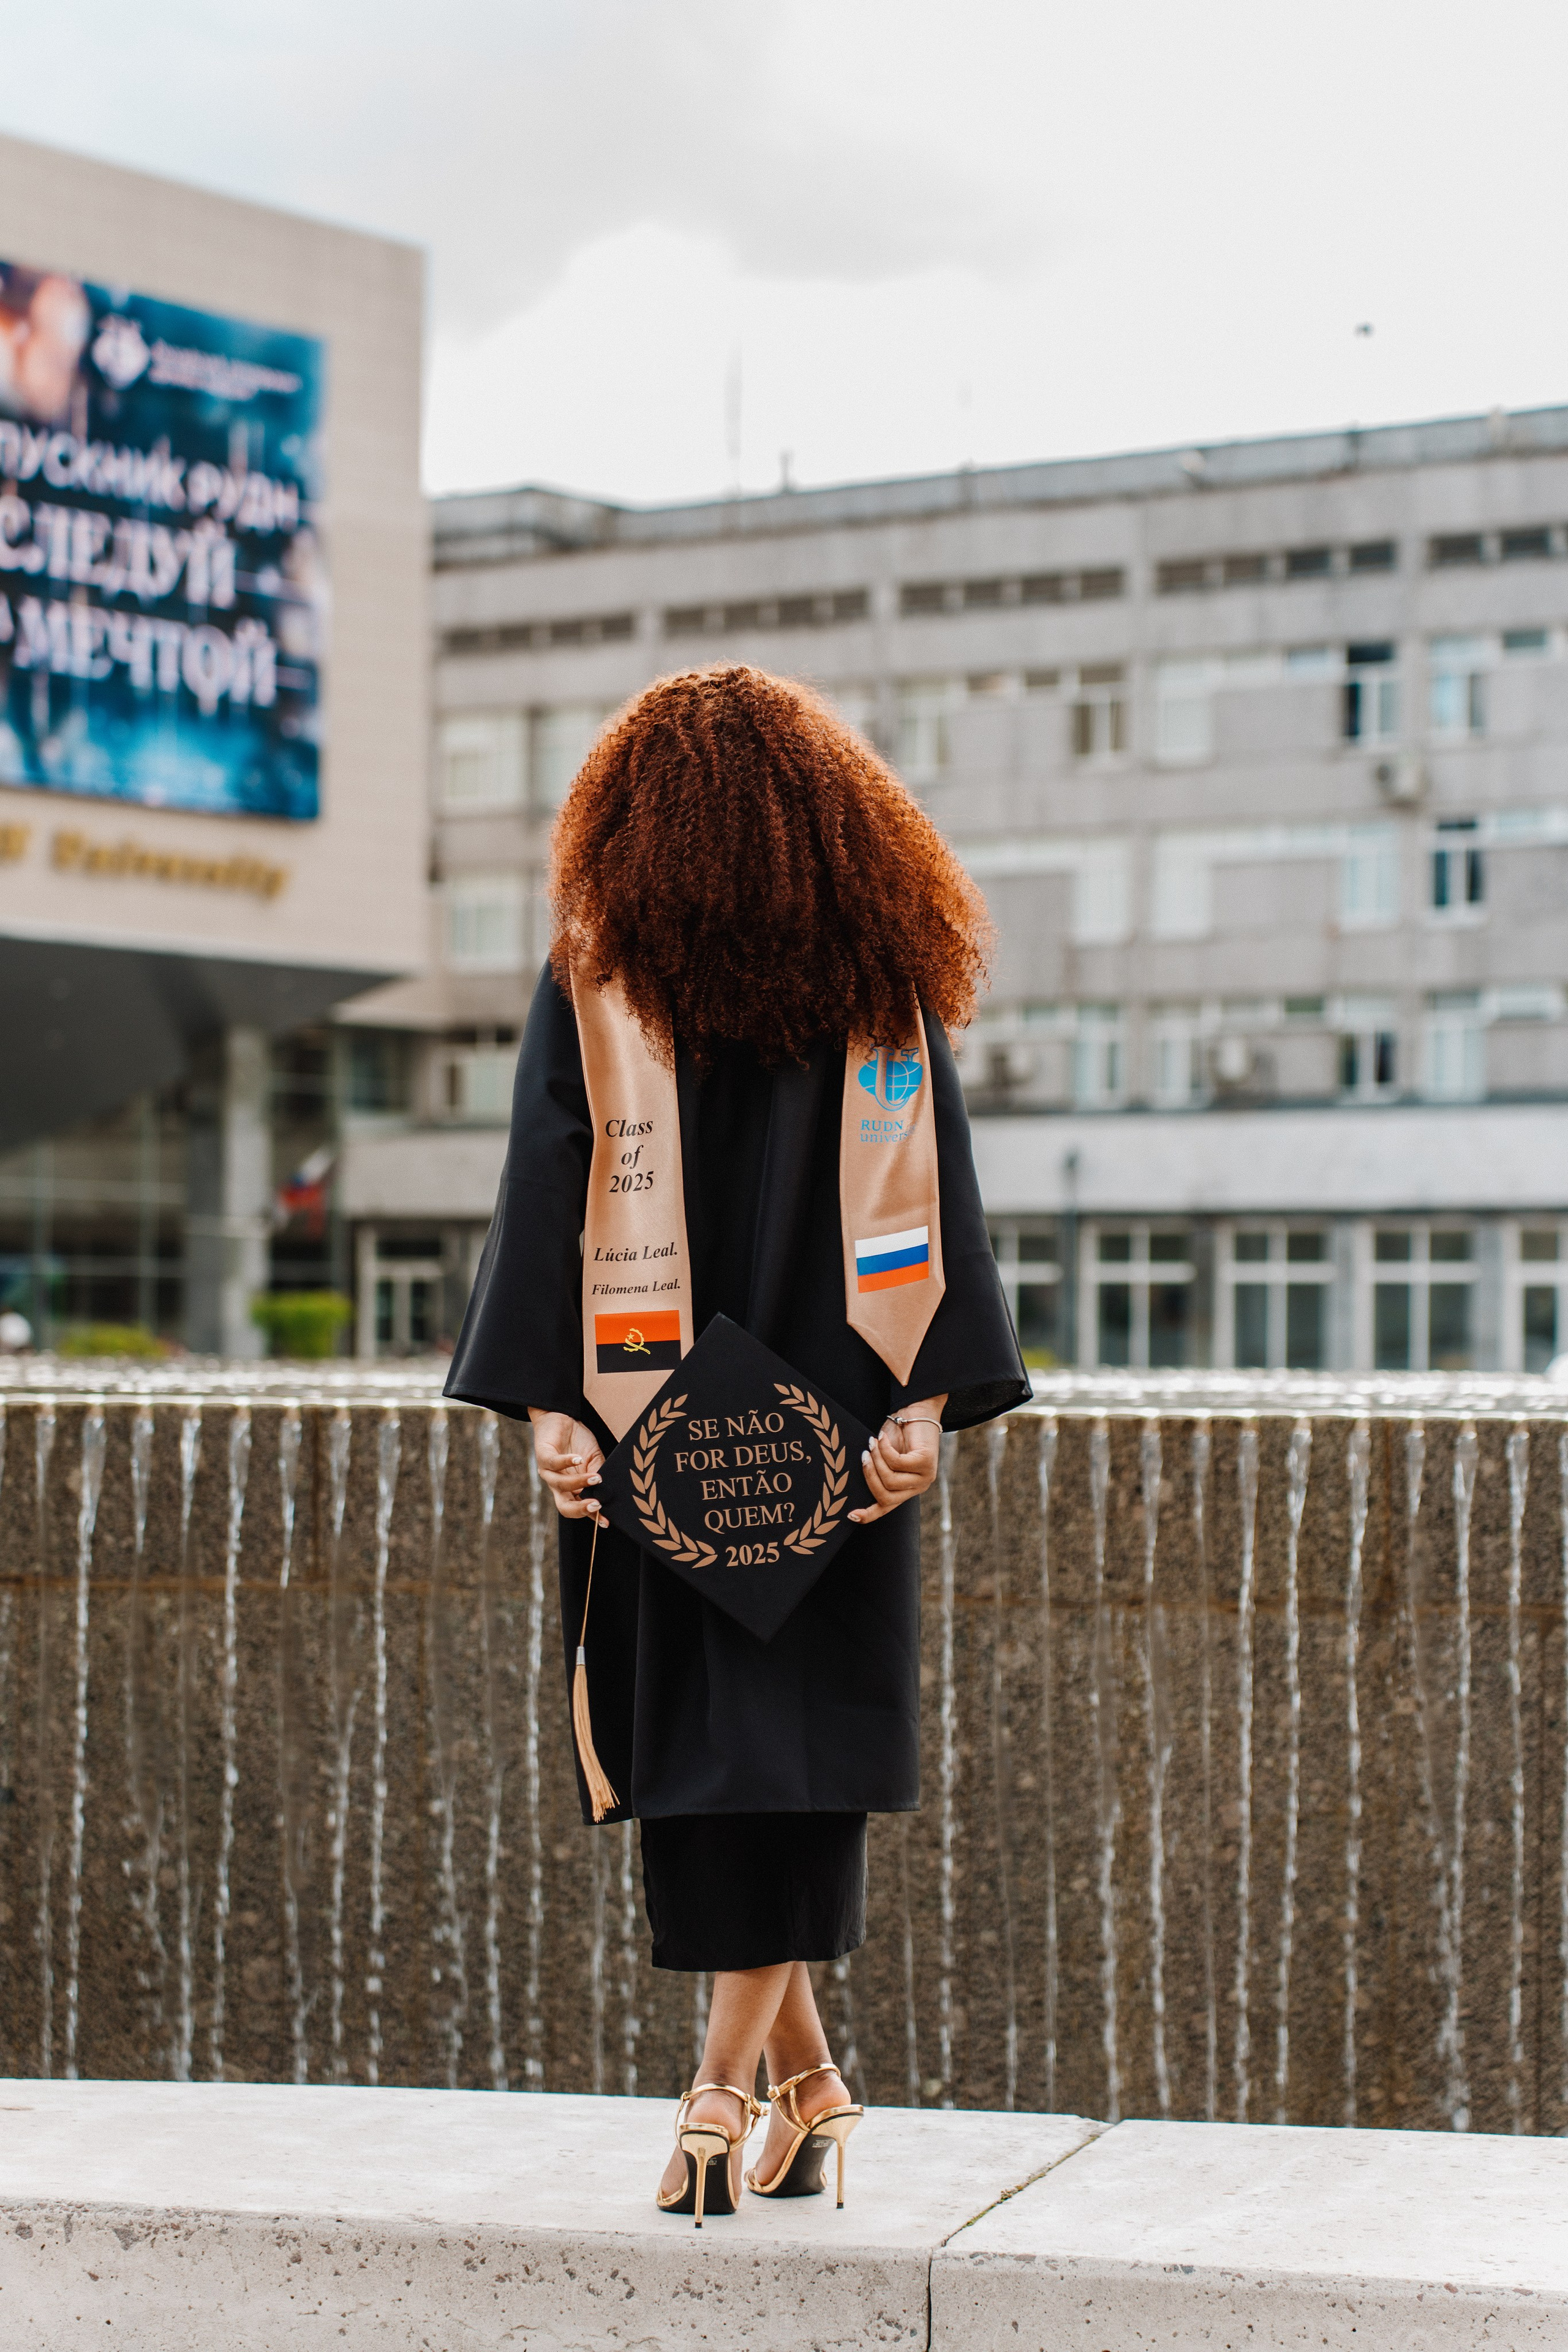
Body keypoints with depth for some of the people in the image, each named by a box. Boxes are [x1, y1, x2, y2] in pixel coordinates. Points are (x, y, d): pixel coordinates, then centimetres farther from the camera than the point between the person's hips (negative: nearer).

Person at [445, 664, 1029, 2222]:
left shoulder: (594, 979, 0)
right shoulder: (883, 980, 4)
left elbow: (552, 1201, -5)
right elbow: (926, 1208, -2)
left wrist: (548, 1406, -6)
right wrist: (926, 1404, -3)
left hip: (649, 1432, -1)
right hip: (837, 1429, 1)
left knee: (697, 1734, 6)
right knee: (795, 1733, 2)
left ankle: (783, 2078, 13)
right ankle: (771, 2087, 0)